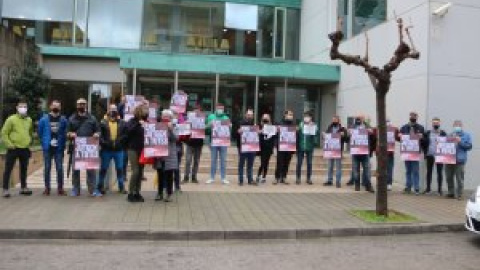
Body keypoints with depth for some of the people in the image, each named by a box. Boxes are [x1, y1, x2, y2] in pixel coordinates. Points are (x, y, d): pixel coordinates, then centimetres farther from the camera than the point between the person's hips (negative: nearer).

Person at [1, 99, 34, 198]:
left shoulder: (29, 120, 8)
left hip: (25, 149, 5)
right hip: (13, 149, -5)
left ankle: (23, 187, 24)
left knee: (24, 169, 13)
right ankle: (6, 189, 7)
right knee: (8, 169, 0)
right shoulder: (11, 119, -7)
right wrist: (9, 144, -13)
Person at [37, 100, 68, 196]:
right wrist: (44, 143, 7)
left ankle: (60, 188, 9)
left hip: (59, 148, 0)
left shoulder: (63, 120, 3)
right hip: (47, 148, 0)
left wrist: (62, 144, 4)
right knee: (47, 168, 5)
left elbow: (66, 134, 8)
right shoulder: (44, 119, 1)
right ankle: (47, 188, 14)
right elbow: (40, 132, 9)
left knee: (60, 168, 0)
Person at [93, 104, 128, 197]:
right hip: (106, 150, -1)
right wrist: (103, 143, -16)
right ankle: (100, 187, 18)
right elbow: (99, 135, -6)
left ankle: (121, 187, 17)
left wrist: (121, 141, -10)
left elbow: (126, 134, 2)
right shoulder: (103, 122, -1)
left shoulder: (122, 123, 4)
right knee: (103, 169, 8)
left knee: (120, 169, 7)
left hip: (119, 150, 1)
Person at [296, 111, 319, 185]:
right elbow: (297, 135, 0)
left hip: (309, 147, 0)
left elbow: (317, 135, -1)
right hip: (300, 147, 0)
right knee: (299, 163, 2)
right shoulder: (300, 125, 3)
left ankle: (309, 178, 15)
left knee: (309, 163, 6)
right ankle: (298, 178, 12)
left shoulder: (314, 126, 2)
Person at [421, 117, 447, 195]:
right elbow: (423, 143, 11)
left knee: (439, 172, 2)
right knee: (429, 171, 6)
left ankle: (439, 189, 8)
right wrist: (425, 151, 1)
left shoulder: (443, 133, 3)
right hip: (430, 155, 2)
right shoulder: (427, 133, 8)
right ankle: (428, 188, 14)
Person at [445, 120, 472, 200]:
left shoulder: (466, 136, 6)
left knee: (459, 179, -4)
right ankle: (451, 193, 20)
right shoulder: (450, 135, 19)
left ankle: (459, 194, 3)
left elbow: (469, 146, -3)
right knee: (449, 178, 9)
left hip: (460, 160, -4)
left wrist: (460, 141, -12)